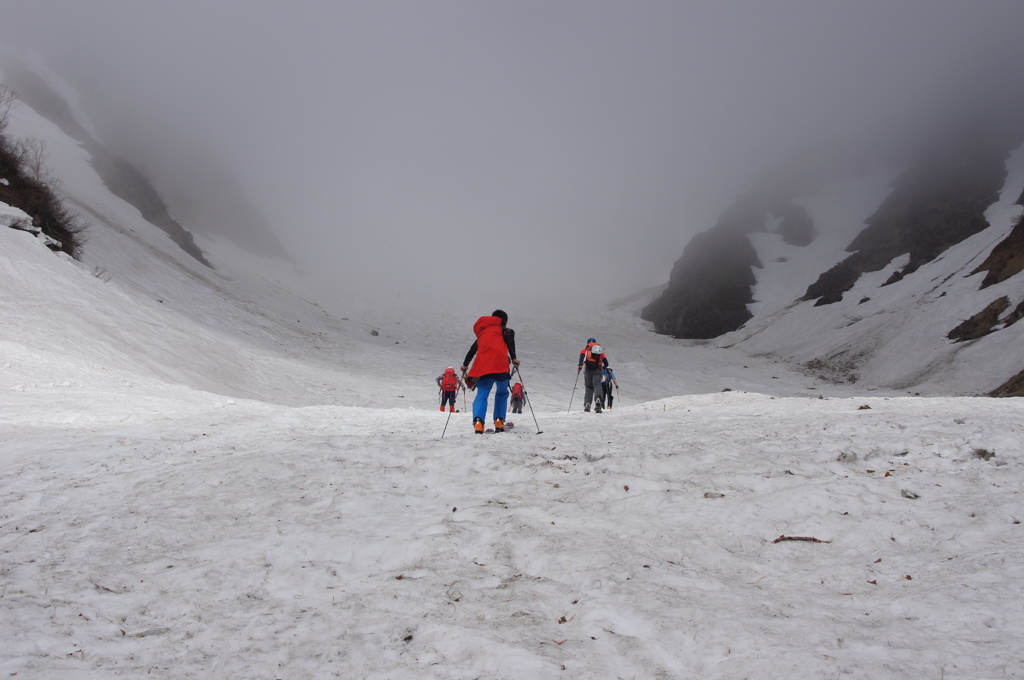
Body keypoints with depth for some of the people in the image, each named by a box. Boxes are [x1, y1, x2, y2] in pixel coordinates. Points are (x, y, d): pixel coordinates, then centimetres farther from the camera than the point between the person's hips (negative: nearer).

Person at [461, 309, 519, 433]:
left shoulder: (482, 333, 32)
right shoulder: (503, 330, 18)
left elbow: (472, 350, 33)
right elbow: (510, 339, -4)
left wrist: (465, 365, 41)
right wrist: (513, 358, -7)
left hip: (481, 366, 3)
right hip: (499, 364, -3)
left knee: (482, 395, -2)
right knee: (502, 393, 15)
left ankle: (478, 420, -26)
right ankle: (499, 421, 2)